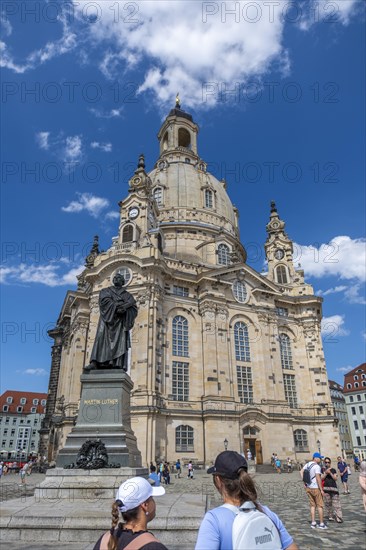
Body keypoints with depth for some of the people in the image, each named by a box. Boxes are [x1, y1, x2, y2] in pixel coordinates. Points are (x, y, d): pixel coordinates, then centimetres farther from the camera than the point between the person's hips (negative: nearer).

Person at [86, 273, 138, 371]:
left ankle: (118, 366, -23)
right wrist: (117, 307, -14)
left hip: (121, 320, 0)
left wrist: (124, 308, -16)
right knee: (101, 337, -17)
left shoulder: (128, 295, 21)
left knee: (120, 341, -14)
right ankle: (94, 363, -28)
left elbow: (134, 308, 5)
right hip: (107, 318, 0)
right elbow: (105, 300, -1)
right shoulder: (105, 291, 21)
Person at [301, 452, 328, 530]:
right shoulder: (317, 466, -17)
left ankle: (313, 523, 16)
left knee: (313, 505, 14)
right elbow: (318, 478, -23)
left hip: (308, 488, 7)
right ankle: (321, 524, 10)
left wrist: (304, 482, 12)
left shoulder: (307, 464, 8)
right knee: (320, 506, 5)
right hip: (316, 488, -7)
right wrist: (321, 489, -18)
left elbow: (301, 472, 11)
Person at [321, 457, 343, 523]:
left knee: (336, 503, -6)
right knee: (328, 503, 2)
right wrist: (325, 473, -14)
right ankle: (330, 516, 15)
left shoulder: (333, 470, 10)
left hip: (334, 488, 1)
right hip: (326, 488, -1)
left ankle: (338, 517, -5)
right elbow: (321, 478, -1)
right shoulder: (322, 469, 5)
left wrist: (330, 473, -11)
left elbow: (335, 478, 2)